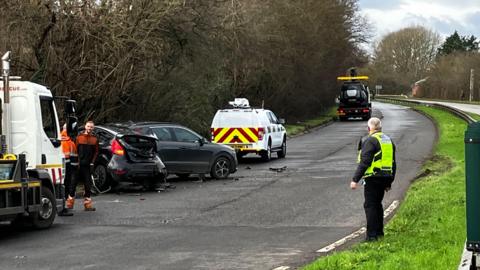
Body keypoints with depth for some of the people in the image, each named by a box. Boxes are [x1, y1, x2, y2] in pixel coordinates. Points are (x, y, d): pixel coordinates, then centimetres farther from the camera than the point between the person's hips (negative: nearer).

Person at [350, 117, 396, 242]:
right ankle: (379, 231, 26)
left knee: (370, 205, -5)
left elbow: (364, 162, -18)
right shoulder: (389, 141, 16)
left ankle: (372, 235, -9)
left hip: (373, 178, -8)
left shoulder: (370, 141, -11)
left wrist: (355, 179, -16)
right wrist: (389, 183, 26)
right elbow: (393, 164, 20)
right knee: (377, 204, 20)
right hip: (386, 178, 8)